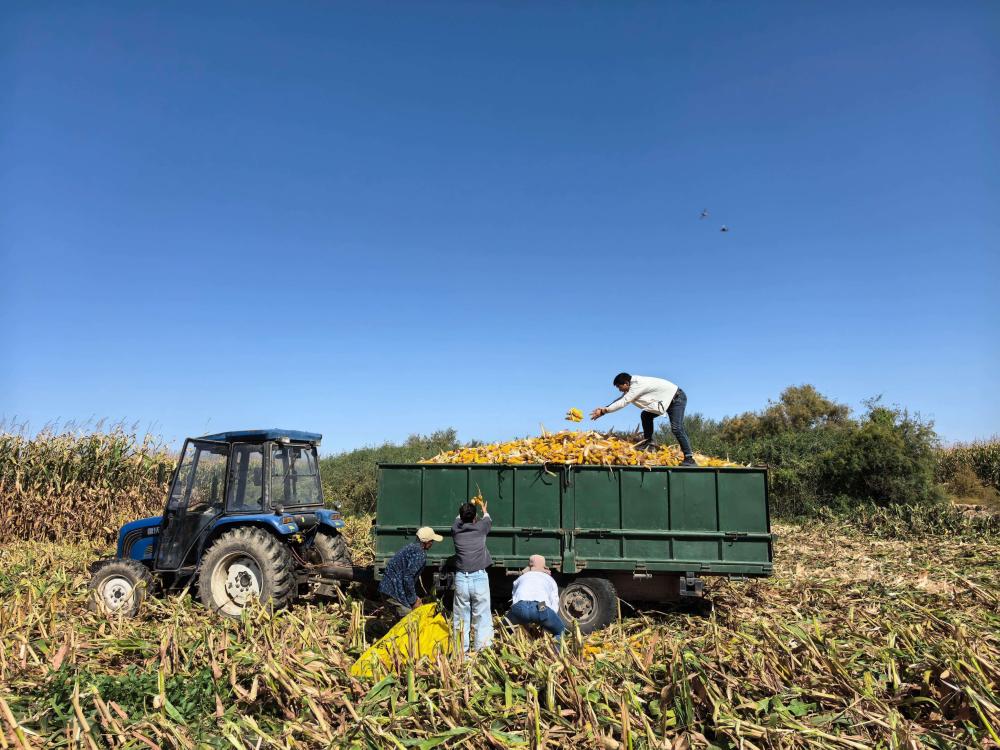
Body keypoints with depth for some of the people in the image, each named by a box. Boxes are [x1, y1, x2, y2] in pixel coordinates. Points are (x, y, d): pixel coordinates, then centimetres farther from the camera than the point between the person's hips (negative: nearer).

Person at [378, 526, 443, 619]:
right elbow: (408, 578, -22)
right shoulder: (419, 554, -17)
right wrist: (413, 600, -10)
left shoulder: (412, 546, 14)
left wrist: (414, 598, 19)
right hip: (394, 591, -10)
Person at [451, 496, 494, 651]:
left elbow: (458, 519, 28)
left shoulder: (456, 529, 3)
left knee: (461, 619, 8)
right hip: (479, 578, -2)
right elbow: (488, 520, 24)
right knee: (482, 617, 2)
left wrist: (466, 508, 46)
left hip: (461, 579, 2)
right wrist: (484, 509, 45)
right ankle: (483, 649, -1)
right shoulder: (480, 527, -1)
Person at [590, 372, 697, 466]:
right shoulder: (633, 384, 2)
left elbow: (623, 402, -27)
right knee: (646, 415, 8)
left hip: (677, 398, -10)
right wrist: (604, 409, -5)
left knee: (676, 428, -20)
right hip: (666, 399, 10)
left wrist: (604, 410, -23)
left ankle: (689, 459, -20)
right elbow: (621, 400, 5)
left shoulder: (638, 385, -26)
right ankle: (648, 442, 10)